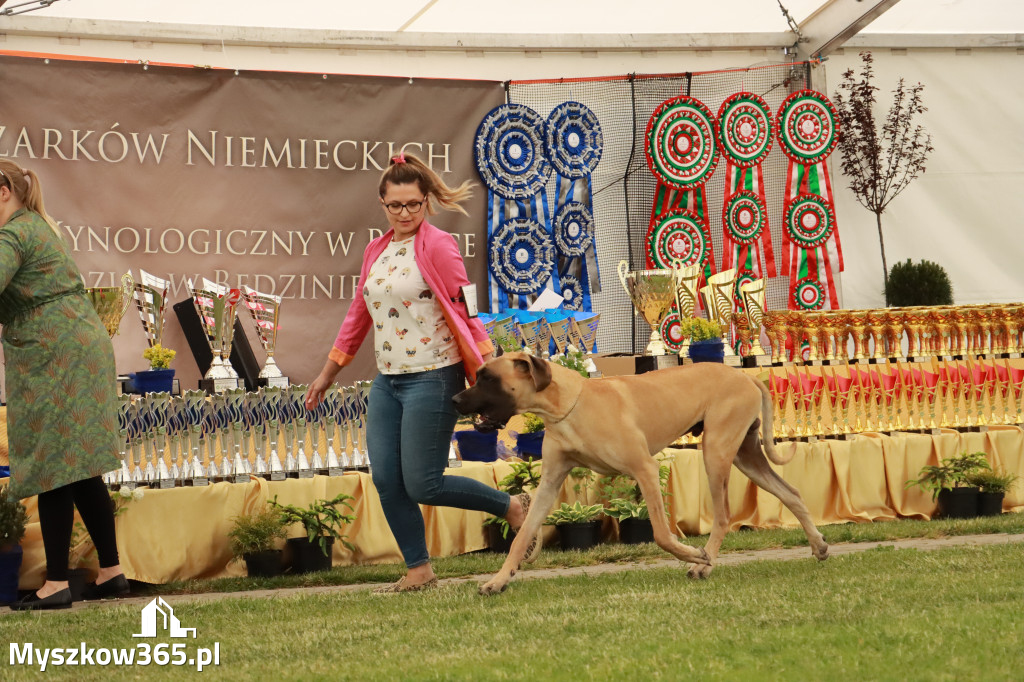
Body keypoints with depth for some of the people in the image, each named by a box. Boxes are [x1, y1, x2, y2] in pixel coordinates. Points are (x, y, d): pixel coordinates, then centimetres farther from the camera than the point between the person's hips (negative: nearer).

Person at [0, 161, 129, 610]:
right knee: (80, 470, 12)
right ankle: (111, 572, 15)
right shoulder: (38, 226, 20)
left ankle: (56, 584, -6)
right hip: (82, 349, 10)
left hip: (55, 356, -10)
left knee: (53, 469, -7)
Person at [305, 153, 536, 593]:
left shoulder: (437, 247, -7)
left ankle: (512, 507, 10)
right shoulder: (376, 252, 13)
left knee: (422, 485, -9)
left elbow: (465, 311, -11)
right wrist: (327, 374, 25)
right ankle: (418, 571, 11)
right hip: (387, 380, 7)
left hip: (431, 378, -7)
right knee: (386, 481, 0)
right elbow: (358, 315, 22)